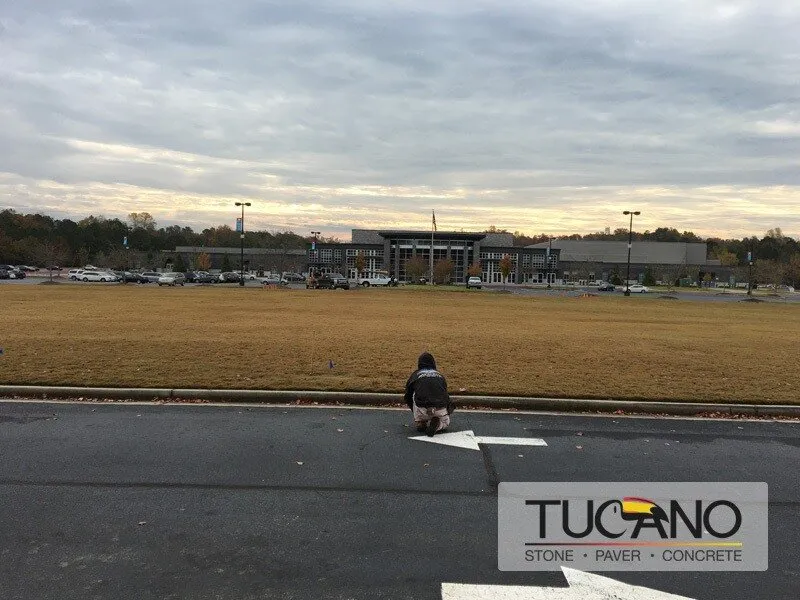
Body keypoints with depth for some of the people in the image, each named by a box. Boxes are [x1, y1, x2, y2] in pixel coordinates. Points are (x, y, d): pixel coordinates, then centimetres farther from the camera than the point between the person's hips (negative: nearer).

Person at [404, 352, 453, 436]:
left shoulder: (415, 375, 19)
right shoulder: (440, 376, 24)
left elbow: (408, 397, 27)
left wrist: (414, 410, 45)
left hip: (422, 409, -2)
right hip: (440, 410, 2)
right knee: (445, 422, 30)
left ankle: (419, 422, 12)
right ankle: (435, 425, -1)